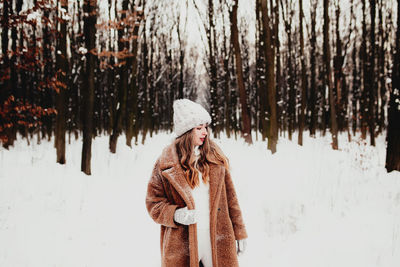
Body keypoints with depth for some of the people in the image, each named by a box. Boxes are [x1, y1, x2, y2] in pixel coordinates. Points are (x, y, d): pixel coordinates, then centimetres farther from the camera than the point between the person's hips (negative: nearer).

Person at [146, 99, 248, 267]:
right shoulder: (166, 164, 0)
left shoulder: (215, 157, 8)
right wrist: (175, 215, -14)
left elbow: (229, 196, 11)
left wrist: (239, 232, 10)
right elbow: (153, 202, 4)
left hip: (218, 242, 2)